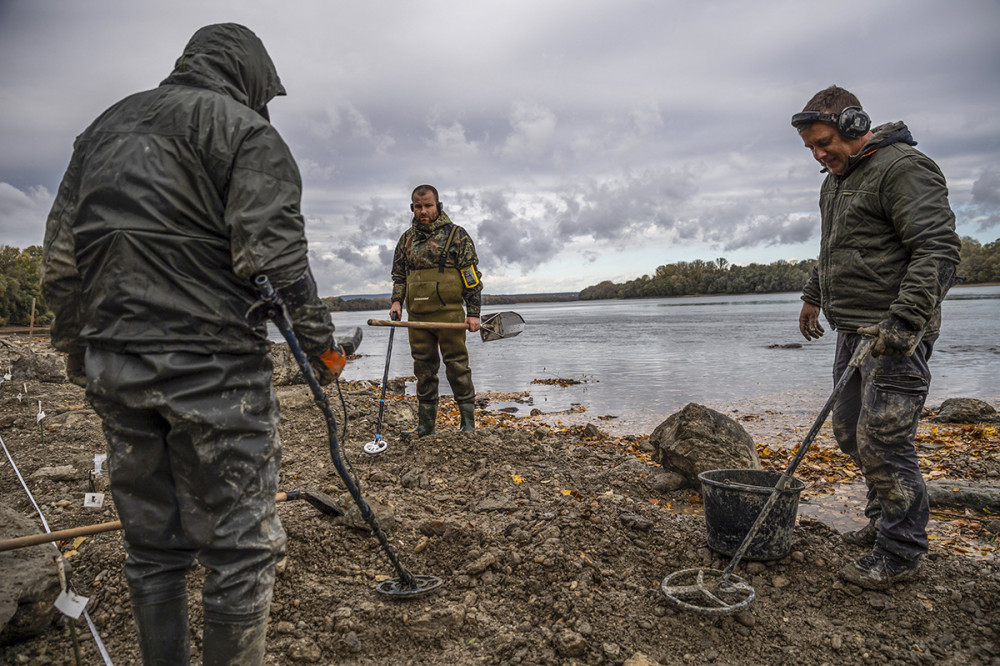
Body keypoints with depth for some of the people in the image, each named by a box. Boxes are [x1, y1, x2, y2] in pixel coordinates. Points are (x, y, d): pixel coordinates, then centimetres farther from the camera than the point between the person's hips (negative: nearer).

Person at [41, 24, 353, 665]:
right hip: (211, 367, -7)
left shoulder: (104, 127, 21)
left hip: (113, 366, 8)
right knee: (240, 545, 2)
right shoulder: (243, 129, -1)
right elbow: (274, 256, -14)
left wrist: (78, 349, 25)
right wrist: (322, 344, -6)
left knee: (152, 546, 16)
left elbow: (60, 257, 20)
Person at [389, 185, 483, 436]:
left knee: (457, 367, -2)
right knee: (424, 369, 9)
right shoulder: (407, 238, 15)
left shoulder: (456, 234, 2)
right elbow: (399, 274, 22)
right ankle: (425, 423, 17)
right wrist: (397, 301, 4)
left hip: (448, 313, -4)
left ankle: (468, 421, 7)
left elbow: (471, 275, 0)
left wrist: (473, 312, -7)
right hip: (417, 316, 5)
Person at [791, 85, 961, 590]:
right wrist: (812, 296, 33)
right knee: (851, 432, 14)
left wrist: (901, 323, -27)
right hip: (853, 331, 10)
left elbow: (938, 250, -20)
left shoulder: (903, 167, -12)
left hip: (895, 335, -9)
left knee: (882, 439, -8)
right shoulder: (836, 179, 19)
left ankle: (900, 553, 7)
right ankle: (884, 517, 32)